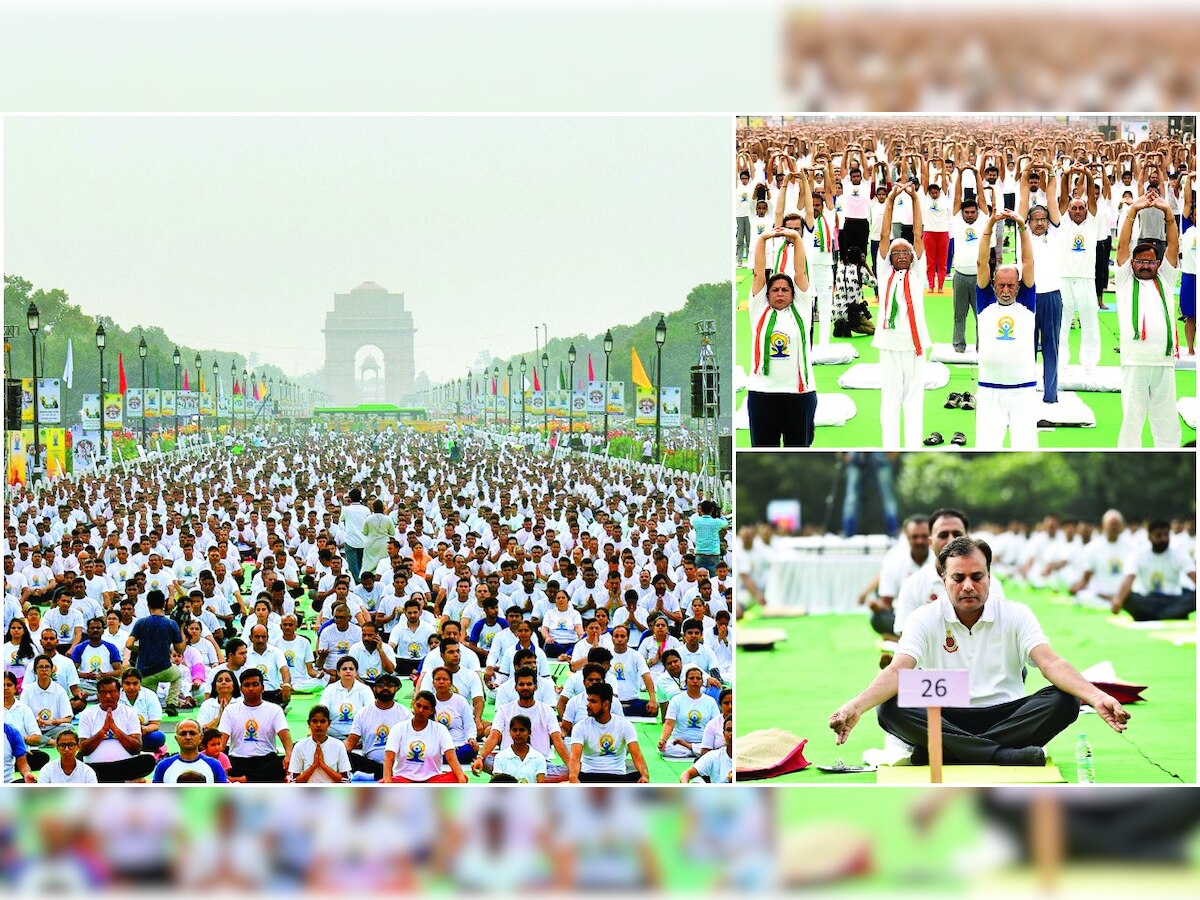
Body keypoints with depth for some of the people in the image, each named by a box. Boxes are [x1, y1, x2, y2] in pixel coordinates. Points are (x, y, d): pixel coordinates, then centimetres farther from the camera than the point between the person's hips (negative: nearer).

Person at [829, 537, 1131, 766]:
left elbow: (1050, 663, -11)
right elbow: (898, 671, -12)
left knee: (1063, 701, -26)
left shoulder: (1015, 615, 3)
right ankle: (1008, 756, -39)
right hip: (944, 721, -1)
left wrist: (1096, 697, -32)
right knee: (891, 710, -29)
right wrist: (856, 707, -34)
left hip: (1006, 716, 1)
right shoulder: (925, 619, 2)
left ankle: (941, 753, -34)